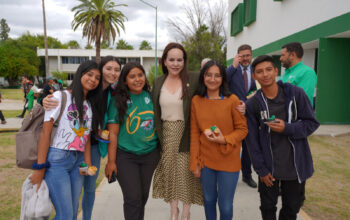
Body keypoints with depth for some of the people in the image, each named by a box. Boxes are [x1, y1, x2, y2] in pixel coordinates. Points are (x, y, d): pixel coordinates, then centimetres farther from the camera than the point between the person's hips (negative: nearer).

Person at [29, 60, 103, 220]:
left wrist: (88, 164, 1)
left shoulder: (90, 105, 14)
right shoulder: (60, 97, -4)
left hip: (77, 161, 6)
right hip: (56, 159, -6)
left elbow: (86, 137, 12)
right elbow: (45, 132, -9)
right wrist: (40, 168, -13)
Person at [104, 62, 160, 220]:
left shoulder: (150, 97, 2)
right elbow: (113, 133, -7)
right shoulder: (118, 101, -7)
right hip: (126, 156, -3)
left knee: (143, 195, 16)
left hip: (150, 154, 4)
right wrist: (111, 161, -8)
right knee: (133, 198, -3)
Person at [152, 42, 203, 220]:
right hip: (165, 134, 3)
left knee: (187, 172, 5)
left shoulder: (194, 79, -7)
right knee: (169, 171, 12)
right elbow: (153, 109, 10)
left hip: (185, 133, -3)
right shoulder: (158, 82, 5)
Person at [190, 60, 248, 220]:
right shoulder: (196, 101, -2)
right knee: (209, 200, 20)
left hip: (228, 161, -2)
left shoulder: (232, 100, -10)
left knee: (226, 206, 8)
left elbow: (243, 129, -3)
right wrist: (194, 163, 2)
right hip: (205, 160, 2)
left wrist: (225, 140, -21)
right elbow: (194, 133, 1)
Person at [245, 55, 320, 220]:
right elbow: (252, 140, -5)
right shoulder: (252, 104, -7)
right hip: (269, 167, 0)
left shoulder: (296, 93, -8)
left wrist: (286, 128, -21)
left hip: (296, 166, 0)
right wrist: (261, 169, -6)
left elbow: (312, 123, -4)